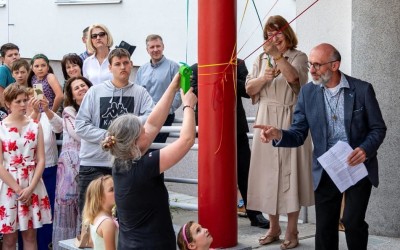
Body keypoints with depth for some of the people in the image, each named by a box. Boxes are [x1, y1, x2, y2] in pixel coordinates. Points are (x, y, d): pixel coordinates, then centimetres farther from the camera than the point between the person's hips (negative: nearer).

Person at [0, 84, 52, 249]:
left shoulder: (35, 126, 5)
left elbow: (41, 160, 1)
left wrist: (30, 188, -10)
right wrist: (18, 189, -12)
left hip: (33, 185, 2)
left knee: (30, 236, 8)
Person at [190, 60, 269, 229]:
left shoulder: (237, 64, 5)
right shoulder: (195, 69, 5)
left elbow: (248, 90, -8)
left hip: (236, 128, 0)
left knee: (245, 173, 2)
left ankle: (255, 214, 9)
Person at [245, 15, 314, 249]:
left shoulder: (298, 57, -1)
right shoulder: (262, 59, 12)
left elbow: (293, 77, -21)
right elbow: (249, 89, 7)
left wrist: (278, 55, -32)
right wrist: (263, 78, -12)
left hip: (290, 121, -4)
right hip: (266, 121, 4)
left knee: (290, 172, -4)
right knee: (269, 172, 7)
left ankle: (292, 231, 3)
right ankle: (274, 227, 19)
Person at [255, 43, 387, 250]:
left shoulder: (362, 89, -6)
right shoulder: (307, 93, 1)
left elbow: (378, 128, -1)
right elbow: (298, 134, 1)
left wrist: (365, 149, -20)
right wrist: (279, 135, -21)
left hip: (358, 166, -2)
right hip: (326, 170, 3)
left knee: (353, 221, -14)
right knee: (325, 227, 6)